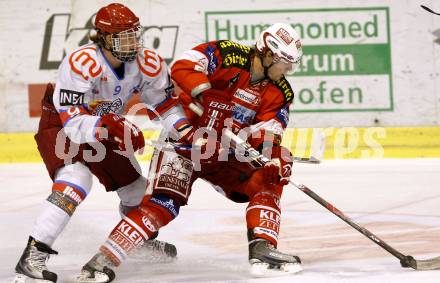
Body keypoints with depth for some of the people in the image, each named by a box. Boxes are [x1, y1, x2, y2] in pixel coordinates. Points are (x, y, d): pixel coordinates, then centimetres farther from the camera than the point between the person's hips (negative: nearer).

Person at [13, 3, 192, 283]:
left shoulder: (147, 62, -17)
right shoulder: (81, 63, -36)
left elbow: (165, 102, -3)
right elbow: (73, 121, -39)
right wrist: (105, 128, -56)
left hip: (107, 127, 7)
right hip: (60, 125, -7)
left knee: (134, 184, 15)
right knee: (76, 179, -31)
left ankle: (144, 239, 48)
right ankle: (33, 256, -33)